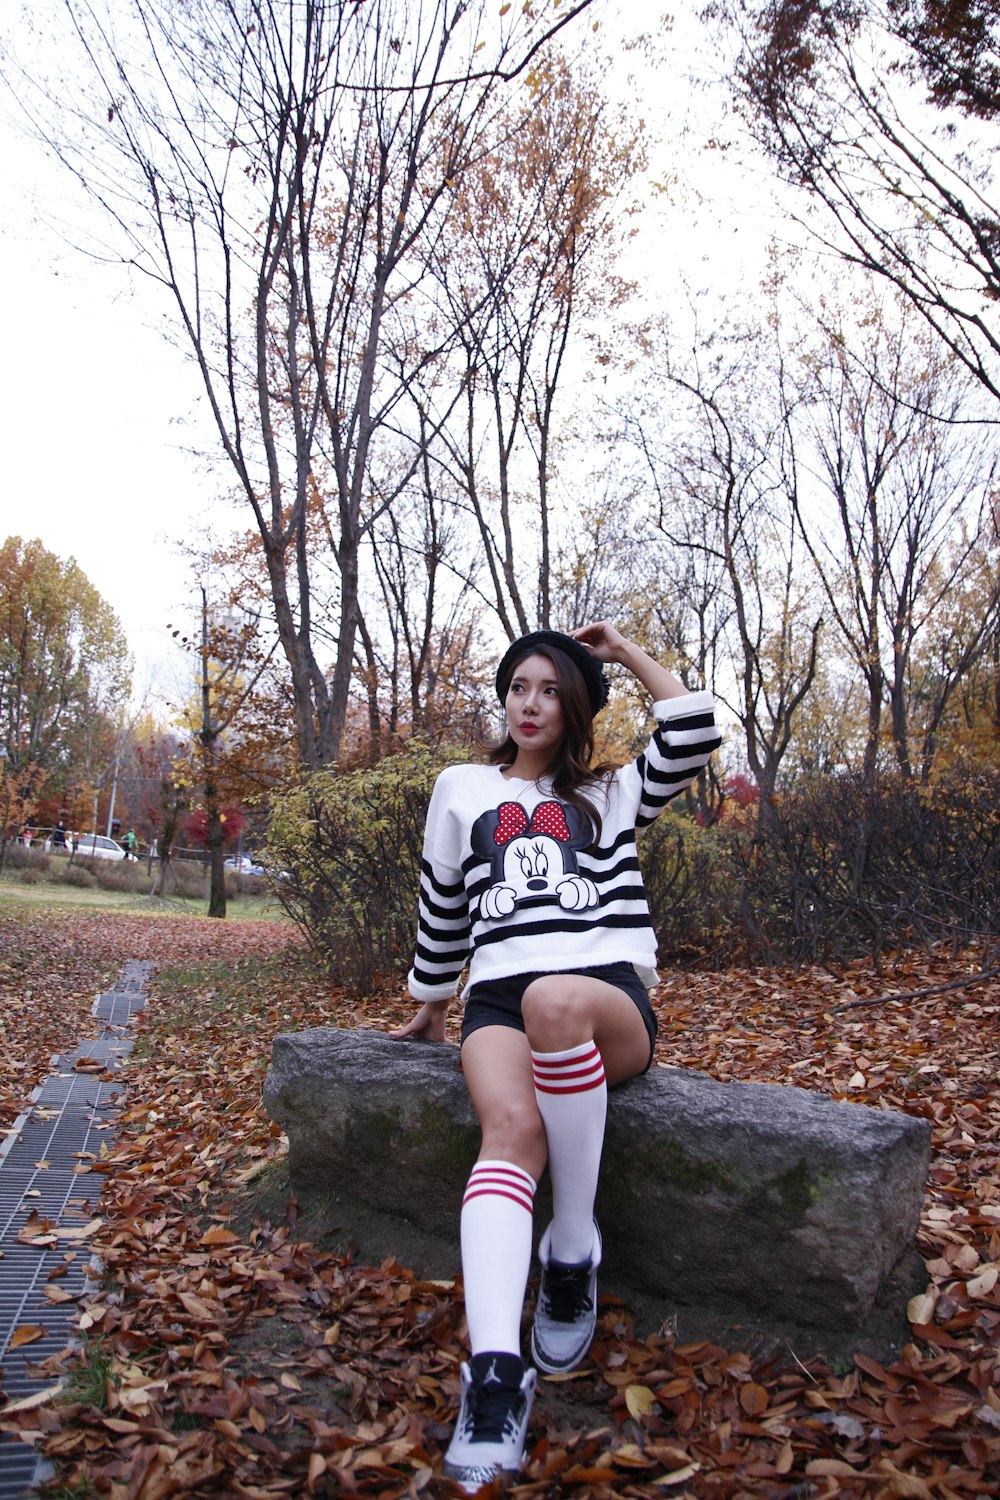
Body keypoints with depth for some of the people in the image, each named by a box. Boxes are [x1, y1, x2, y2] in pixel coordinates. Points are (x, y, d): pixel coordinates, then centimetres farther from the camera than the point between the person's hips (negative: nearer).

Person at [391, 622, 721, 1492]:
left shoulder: (611, 792, 21)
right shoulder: (463, 788, 23)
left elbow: (694, 738, 4)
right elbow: (442, 903, 29)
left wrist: (628, 654, 15)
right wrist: (430, 1006, 32)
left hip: (611, 991, -1)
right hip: (500, 990, 1)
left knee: (556, 1000, -39)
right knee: (513, 1132, -32)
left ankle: (575, 1249, -22)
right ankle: (495, 1376, -42)